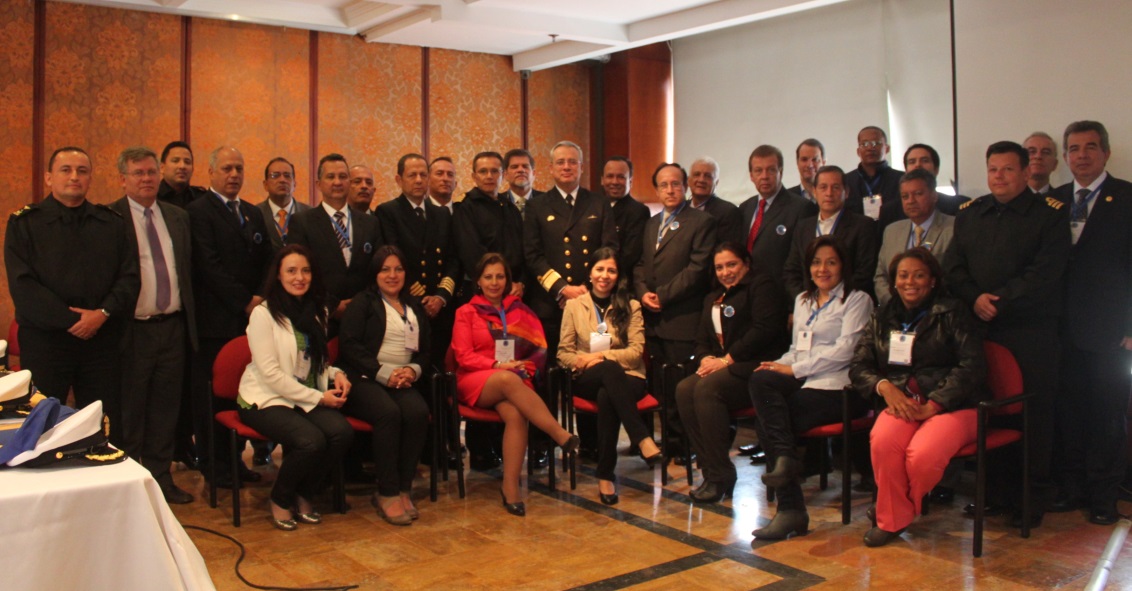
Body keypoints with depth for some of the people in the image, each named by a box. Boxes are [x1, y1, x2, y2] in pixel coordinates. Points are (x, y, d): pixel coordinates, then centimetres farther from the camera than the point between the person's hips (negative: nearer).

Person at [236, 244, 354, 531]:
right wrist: (317, 398, -16)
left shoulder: (318, 311, 11)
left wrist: (336, 375, -3)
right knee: (311, 440, -31)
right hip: (266, 399, -5)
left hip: (309, 397, 6)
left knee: (342, 431, -24)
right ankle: (280, 500, -1)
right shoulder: (264, 314, -9)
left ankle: (304, 496, 1)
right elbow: (271, 373, -14)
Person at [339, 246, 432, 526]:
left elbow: (425, 349, 18)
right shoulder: (363, 303, 10)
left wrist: (414, 370, -5)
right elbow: (349, 345, -4)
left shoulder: (415, 307, 23)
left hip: (403, 381, 4)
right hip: (364, 379, -3)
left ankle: (403, 489, -19)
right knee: (388, 413, -34)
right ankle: (387, 494, -24)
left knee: (418, 412, -29)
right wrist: (384, 373, -14)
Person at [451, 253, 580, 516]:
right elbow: (463, 356, 1)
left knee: (515, 414, -35)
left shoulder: (521, 311, 17)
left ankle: (510, 487, -33)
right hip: (475, 382, -2)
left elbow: (540, 348, 10)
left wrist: (524, 367, -11)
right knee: (509, 380, -38)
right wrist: (498, 365, -14)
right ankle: (562, 436, -43)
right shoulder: (466, 312, 11)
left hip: (514, 380, 2)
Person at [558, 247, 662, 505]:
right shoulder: (574, 305, 11)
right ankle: (643, 439, -45)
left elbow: (636, 351, 0)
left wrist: (603, 355, -15)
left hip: (625, 377, 0)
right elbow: (563, 352, 8)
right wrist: (580, 361, -16)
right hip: (587, 379, 0)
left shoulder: (630, 306, 10)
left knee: (607, 397, -39)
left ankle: (606, 475, -34)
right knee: (609, 369, -39)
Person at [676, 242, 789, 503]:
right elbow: (701, 340, 21)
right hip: (722, 367, 7)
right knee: (684, 389, -22)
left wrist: (727, 359, -16)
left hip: (756, 367, -7)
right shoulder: (713, 298, 27)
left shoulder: (762, 286, 2)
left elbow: (765, 330, -14)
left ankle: (721, 475, -23)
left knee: (707, 388, -31)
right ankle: (711, 470, -18)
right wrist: (706, 359, -3)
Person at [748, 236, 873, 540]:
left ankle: (791, 511, -18)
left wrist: (794, 369, -13)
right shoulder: (802, 300, 25)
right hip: (801, 380, 6)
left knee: (767, 422, -27)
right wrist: (780, 365, 0)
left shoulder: (857, 300, 5)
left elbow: (845, 350, -8)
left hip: (834, 385, -6)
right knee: (760, 380, -29)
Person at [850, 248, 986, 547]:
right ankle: (892, 517, -7)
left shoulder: (953, 314, 5)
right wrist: (884, 387, -11)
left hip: (951, 405, -3)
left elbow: (973, 366, -6)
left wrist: (931, 406, -15)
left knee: (923, 456, -33)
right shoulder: (883, 319, 18)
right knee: (882, 442, -32)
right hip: (901, 403, 3)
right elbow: (858, 366, 12)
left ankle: (891, 514, -1)